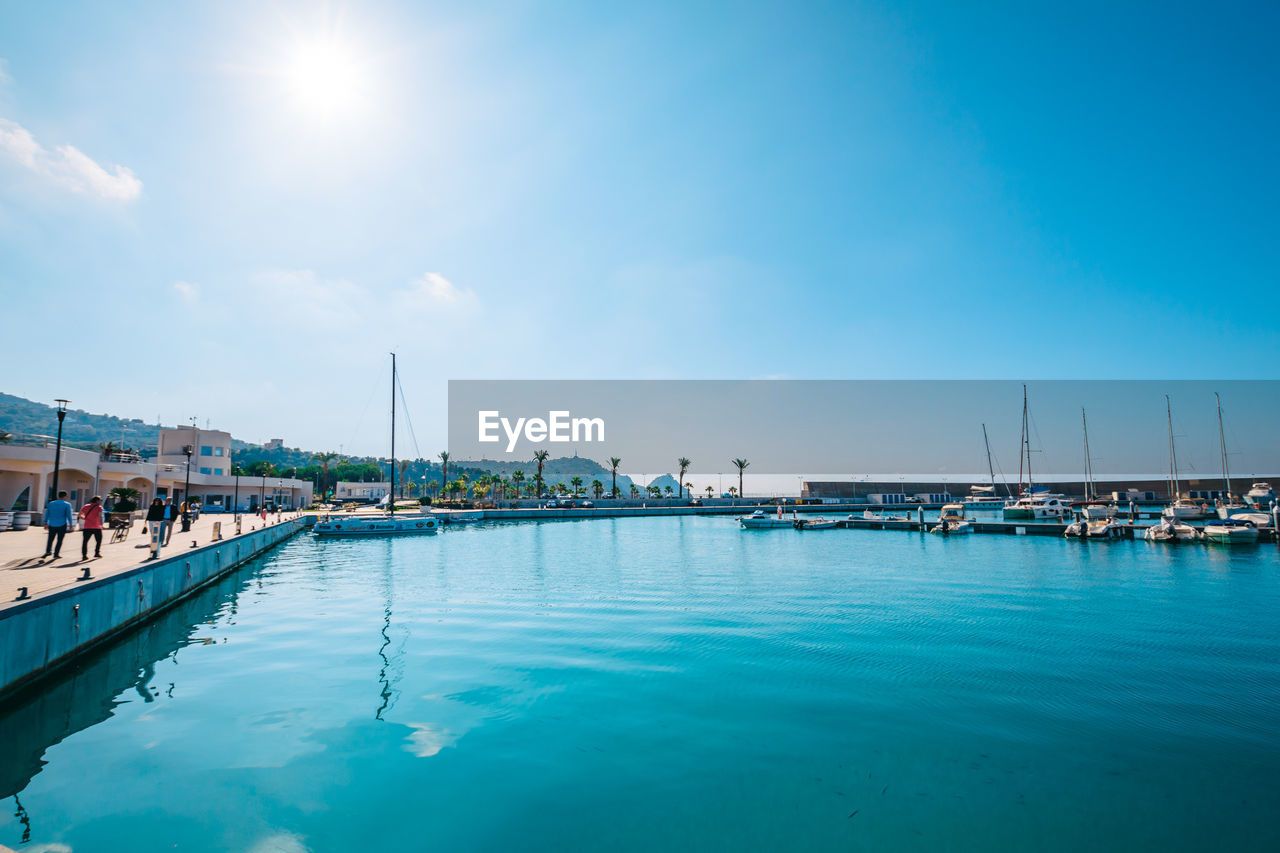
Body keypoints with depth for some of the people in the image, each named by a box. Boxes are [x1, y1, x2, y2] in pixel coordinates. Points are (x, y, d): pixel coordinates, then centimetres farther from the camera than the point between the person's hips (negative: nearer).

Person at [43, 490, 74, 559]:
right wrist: (70, 525, 0)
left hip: (52, 525, 3)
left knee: (50, 539, 16)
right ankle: (56, 554, 3)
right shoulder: (67, 505, -6)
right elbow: (68, 515, -8)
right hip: (62, 525, -3)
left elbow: (47, 514, 8)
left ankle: (47, 551, 0)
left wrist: (46, 523, 16)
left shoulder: (51, 503, 6)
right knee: (59, 540, 4)